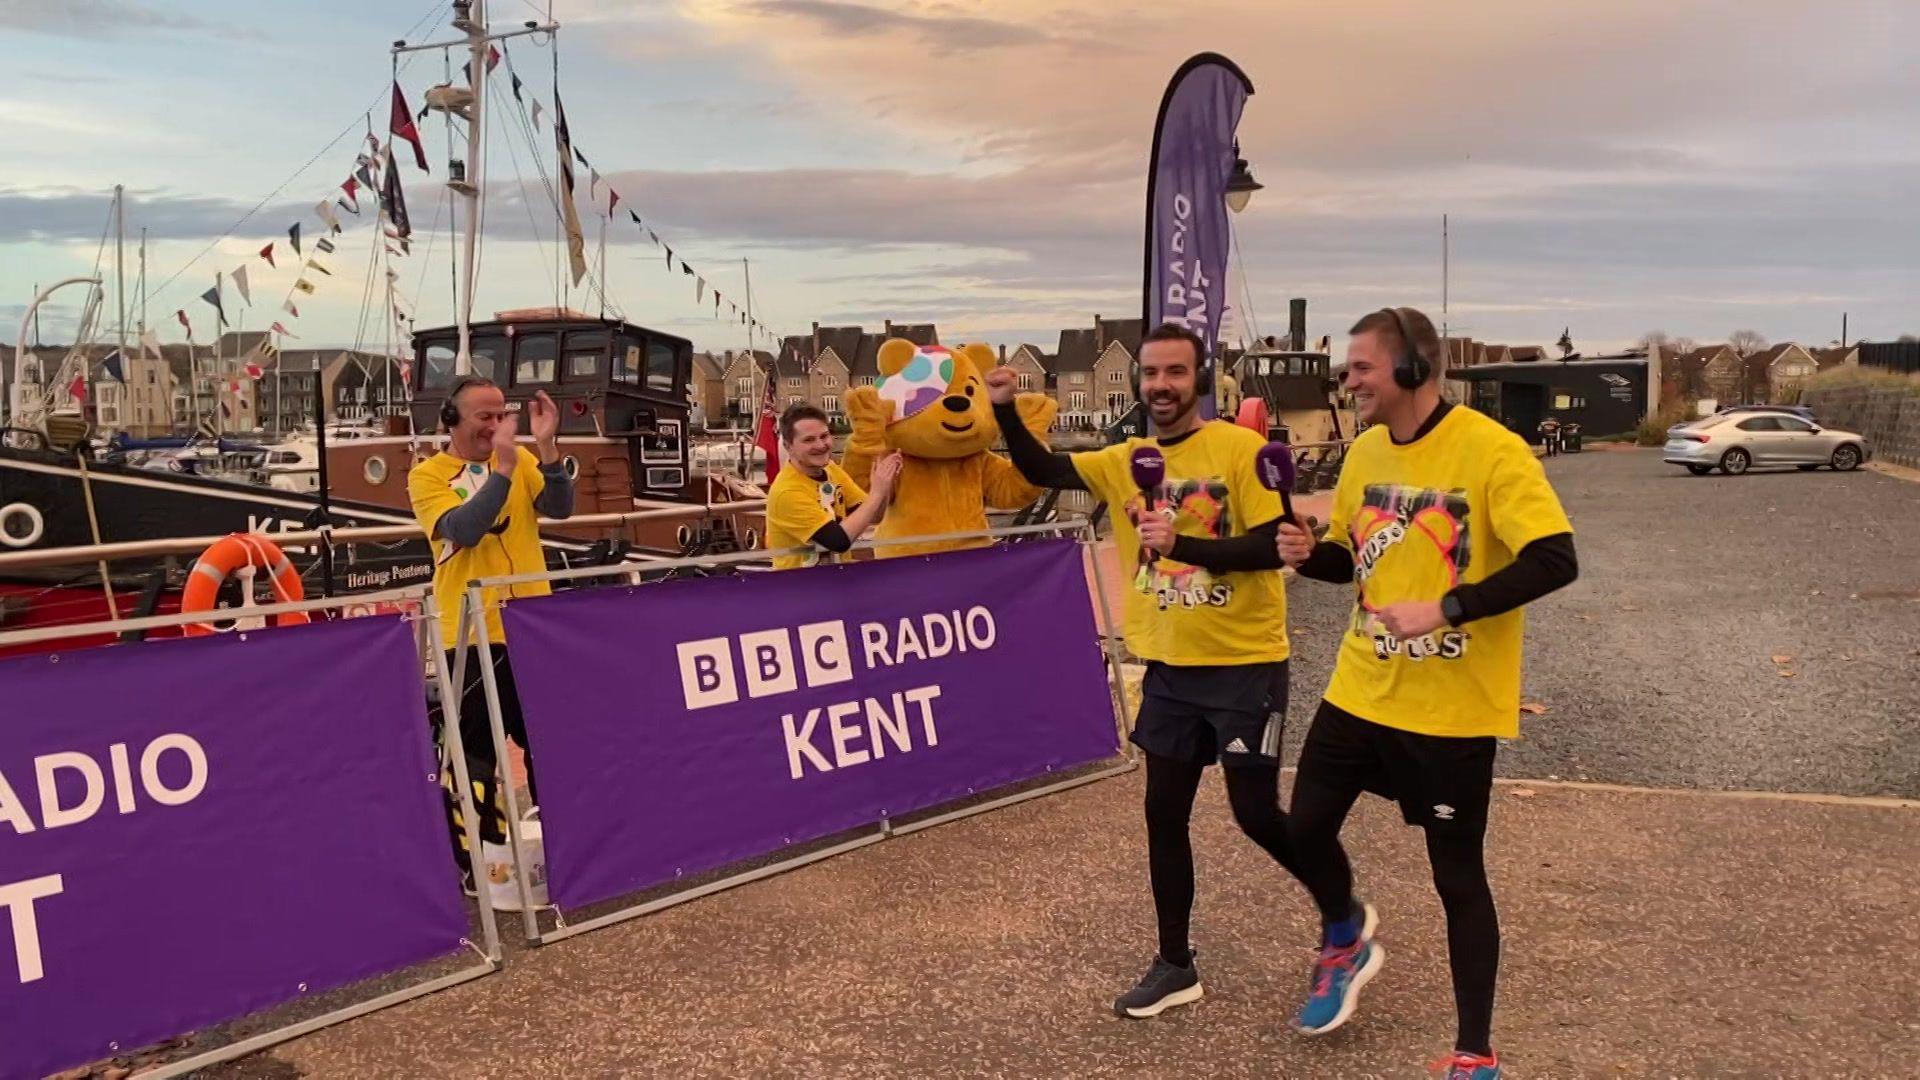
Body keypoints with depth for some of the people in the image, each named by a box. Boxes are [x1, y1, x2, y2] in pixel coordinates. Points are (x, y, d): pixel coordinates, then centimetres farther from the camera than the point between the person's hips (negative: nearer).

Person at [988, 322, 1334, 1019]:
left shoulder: (1241, 449, -12)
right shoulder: (1126, 462, 4)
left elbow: (1274, 546, -18)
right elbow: (1042, 471, 10)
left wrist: (1183, 544, -30)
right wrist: (1005, 410, -6)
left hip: (1245, 664, -5)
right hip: (1169, 666, 6)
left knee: (1256, 812, -1)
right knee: (1164, 812, 10)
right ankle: (1176, 966, 26)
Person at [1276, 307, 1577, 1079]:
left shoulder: (1490, 450, -16)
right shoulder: (1365, 452, 5)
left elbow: (1555, 560, -23)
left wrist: (1447, 608, -30)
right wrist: (1309, 553, -5)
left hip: (1451, 708, -6)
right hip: (1360, 690, 6)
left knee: (1457, 877, 4)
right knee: (1307, 827, 12)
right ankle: (1344, 945, 43)